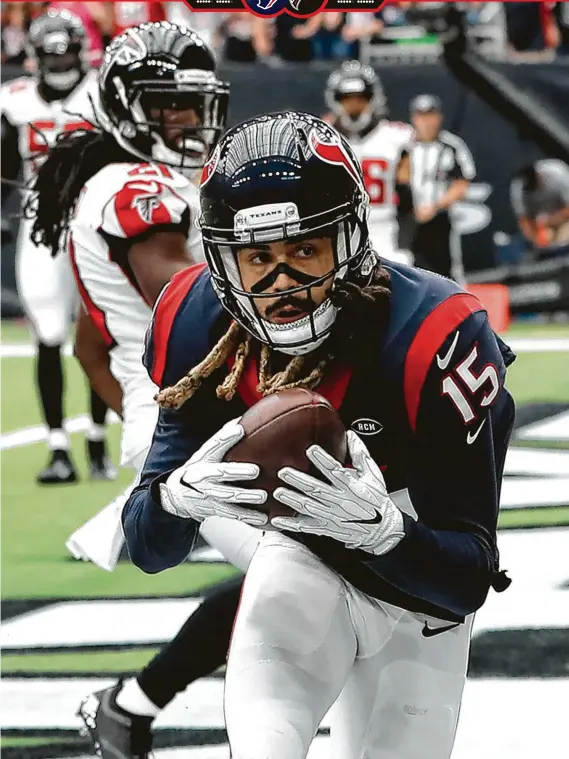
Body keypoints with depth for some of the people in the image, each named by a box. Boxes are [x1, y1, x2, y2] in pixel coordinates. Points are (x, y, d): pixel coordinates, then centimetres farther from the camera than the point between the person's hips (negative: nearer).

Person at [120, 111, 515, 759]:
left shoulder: (434, 338, -33)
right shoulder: (198, 325, -22)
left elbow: (469, 580, -30)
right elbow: (148, 550, -18)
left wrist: (380, 528, -51)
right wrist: (179, 493, -41)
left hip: (419, 608, -1)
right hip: (302, 564, 1)